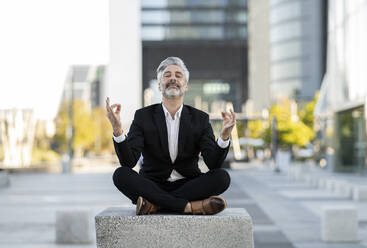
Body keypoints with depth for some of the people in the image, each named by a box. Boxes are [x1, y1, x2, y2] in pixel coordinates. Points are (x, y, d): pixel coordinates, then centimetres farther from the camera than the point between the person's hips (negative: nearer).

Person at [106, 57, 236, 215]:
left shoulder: (200, 119, 2)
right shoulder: (143, 116, 0)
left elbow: (213, 164, -9)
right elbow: (128, 161, -12)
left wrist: (224, 136, -28)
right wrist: (117, 129, -29)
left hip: (187, 186, 1)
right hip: (153, 186, -1)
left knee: (222, 177, -25)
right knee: (121, 174, -28)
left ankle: (155, 204, -25)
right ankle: (189, 206, -31)